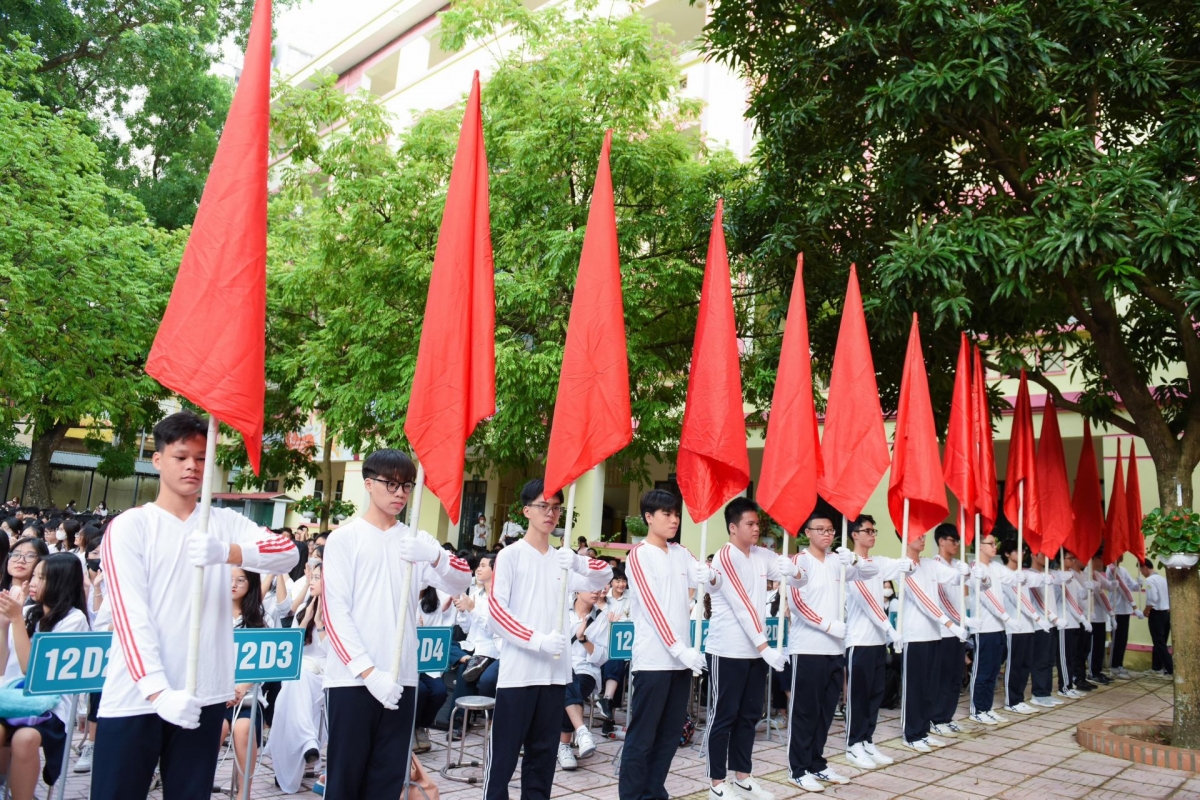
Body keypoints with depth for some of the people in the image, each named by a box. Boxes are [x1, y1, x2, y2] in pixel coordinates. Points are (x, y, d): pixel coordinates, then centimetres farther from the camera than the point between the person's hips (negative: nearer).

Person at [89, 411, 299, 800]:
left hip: (204, 696, 2)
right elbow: (131, 614, -11)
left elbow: (288, 553, -10)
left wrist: (228, 552, -29)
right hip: (136, 697, -2)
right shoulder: (129, 526, -1)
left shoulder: (225, 522, 7)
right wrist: (157, 689, -23)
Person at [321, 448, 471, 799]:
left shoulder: (417, 541, 10)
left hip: (401, 678, 4)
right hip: (352, 678, -3)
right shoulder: (344, 538, 0)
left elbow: (461, 583, -4)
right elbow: (335, 612, -7)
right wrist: (368, 670, -16)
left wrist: (434, 556, -25)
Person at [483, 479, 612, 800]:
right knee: (503, 754, 0)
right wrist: (537, 640, -20)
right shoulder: (510, 555, -4)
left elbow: (605, 575, 5)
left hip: (555, 672, 5)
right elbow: (495, 611, -11)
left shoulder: (564, 558, 11)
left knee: (544, 753, 12)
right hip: (518, 672, -5)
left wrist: (579, 563, -15)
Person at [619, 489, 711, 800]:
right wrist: (680, 649, -19)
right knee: (642, 736, -1)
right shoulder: (639, 554, -7)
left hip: (682, 657, 6)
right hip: (653, 659, -6)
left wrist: (712, 575, -12)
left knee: (670, 733, 11)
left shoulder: (681, 553, 13)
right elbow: (652, 606, -14)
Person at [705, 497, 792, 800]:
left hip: (755, 650, 7)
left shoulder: (762, 556, 7)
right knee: (723, 717, 2)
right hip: (728, 651, -7)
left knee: (749, 715, 14)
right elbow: (742, 606, -19)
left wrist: (792, 569, -13)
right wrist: (766, 647, -21)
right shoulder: (725, 557, -14)